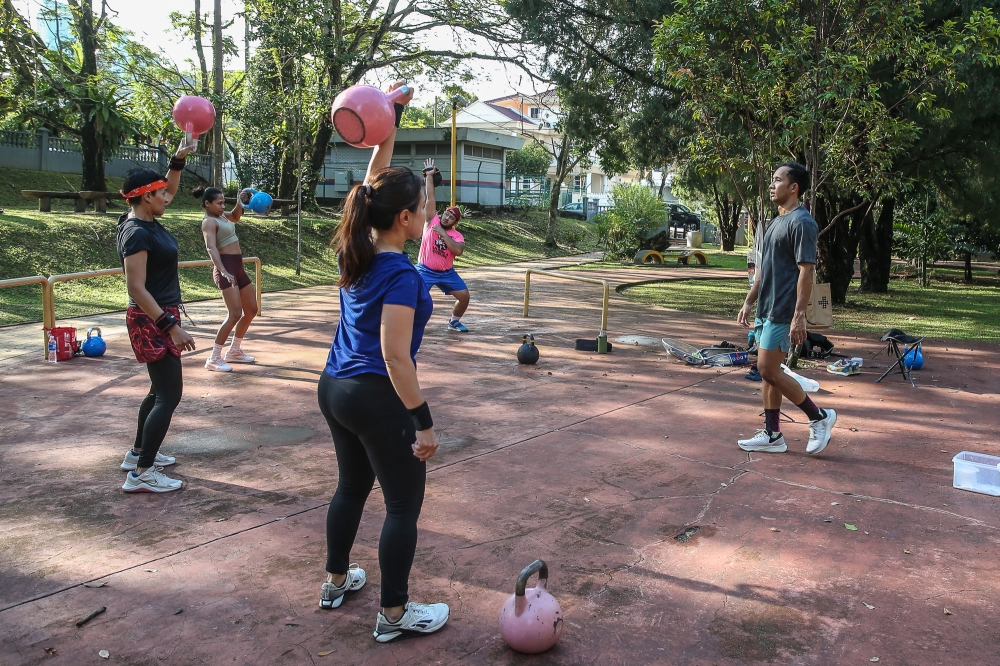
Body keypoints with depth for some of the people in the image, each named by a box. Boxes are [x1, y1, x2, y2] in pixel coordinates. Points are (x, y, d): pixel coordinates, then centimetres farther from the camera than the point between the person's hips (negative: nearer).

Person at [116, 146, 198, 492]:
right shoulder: (137, 233, -20)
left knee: (161, 389, 20)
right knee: (169, 393, -9)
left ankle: (138, 453, 33)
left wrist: (178, 161, 12)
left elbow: (170, 190, 26)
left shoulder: (148, 220, 7)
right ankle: (141, 474, -4)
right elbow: (136, 288, -25)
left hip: (161, 317, 10)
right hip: (153, 321, -10)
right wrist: (171, 326, -28)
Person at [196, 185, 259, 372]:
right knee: (235, 314, -17)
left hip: (238, 267, 10)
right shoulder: (209, 222, -11)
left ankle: (234, 351, 27)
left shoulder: (221, 216, 14)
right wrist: (223, 271, -41)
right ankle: (214, 358, -9)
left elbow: (235, 217, 37)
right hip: (226, 268, -10)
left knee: (251, 310, 15)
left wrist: (240, 203, 16)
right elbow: (211, 248, -26)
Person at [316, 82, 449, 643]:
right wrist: (424, 422, -18)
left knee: (352, 486, 24)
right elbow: (395, 356, -23)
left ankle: (337, 581, 40)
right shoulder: (401, 275, -20)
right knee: (404, 505, 6)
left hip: (335, 388, 9)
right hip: (378, 399, -9)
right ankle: (395, 615, 17)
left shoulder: (357, 253, 3)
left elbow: (375, 182, 15)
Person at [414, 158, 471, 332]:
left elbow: (458, 251, -24)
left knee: (464, 295, 2)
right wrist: (429, 175, -9)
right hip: (425, 271, -3)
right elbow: (430, 197, -8)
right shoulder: (432, 221, -6)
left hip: (447, 272, 3)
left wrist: (443, 233, -23)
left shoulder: (457, 236, -4)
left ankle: (454, 322, 24)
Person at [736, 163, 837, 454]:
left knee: (768, 370, -9)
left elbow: (806, 271, -19)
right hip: (765, 309, 10)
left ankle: (820, 417, 7)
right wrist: (748, 303, 19)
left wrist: (799, 316, -23)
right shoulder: (776, 222, 16)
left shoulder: (801, 222, -14)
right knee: (768, 372, 10)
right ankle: (772, 435, 17)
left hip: (782, 311, -10)